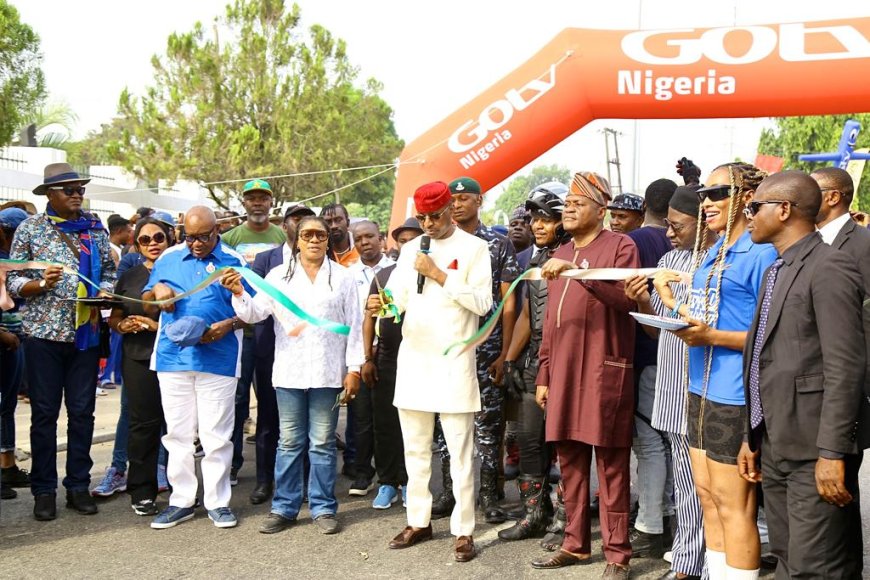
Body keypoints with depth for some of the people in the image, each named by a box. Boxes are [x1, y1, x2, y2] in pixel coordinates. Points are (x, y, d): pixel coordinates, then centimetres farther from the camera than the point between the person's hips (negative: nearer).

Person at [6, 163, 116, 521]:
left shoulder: (95, 229, 9)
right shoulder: (31, 228, 1)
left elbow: (110, 272, 12)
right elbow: (12, 281, 0)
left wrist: (102, 296, -7)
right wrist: (42, 283, -19)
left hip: (86, 333, 3)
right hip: (44, 332, -2)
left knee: (82, 411, 7)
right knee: (44, 413, 3)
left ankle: (78, 486, 17)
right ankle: (44, 491, 12)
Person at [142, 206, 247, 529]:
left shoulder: (234, 262, 3)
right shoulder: (169, 258, 11)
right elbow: (147, 307, 18)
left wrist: (227, 325, -16)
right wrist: (156, 290, -4)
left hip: (218, 359, -3)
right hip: (172, 357, 3)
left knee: (216, 435, 2)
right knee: (177, 433, 8)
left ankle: (217, 501, 14)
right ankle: (181, 500, 19)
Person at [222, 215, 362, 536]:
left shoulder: (342, 277, 6)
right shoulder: (278, 275, 8)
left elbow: (354, 326, 4)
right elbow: (254, 313, 0)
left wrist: (353, 369, -2)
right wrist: (239, 293, -20)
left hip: (328, 373, -1)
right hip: (289, 372, 1)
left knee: (322, 443, 5)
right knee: (289, 442, 7)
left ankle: (323, 507, 14)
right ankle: (284, 507, 15)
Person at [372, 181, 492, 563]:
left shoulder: (474, 248, -2)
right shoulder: (410, 249, 12)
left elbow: (483, 303, -11)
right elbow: (397, 298, 5)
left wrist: (441, 276, -15)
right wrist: (380, 304, -17)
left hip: (454, 362, -5)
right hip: (413, 359, 5)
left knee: (460, 452, -1)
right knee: (415, 449, 13)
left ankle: (463, 530, 7)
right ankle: (419, 521, 25)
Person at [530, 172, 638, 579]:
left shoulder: (620, 246, -1)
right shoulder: (559, 257, 19)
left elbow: (625, 297, -19)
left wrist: (577, 270, -27)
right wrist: (543, 375, 16)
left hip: (603, 372, -6)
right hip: (563, 374, 7)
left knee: (610, 464, -2)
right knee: (570, 462, 11)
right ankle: (576, 544, 22)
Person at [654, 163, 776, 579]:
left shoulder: (761, 252, -12)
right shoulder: (713, 253, 15)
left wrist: (711, 336, -23)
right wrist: (673, 304, 5)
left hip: (734, 396, -9)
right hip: (701, 389, 9)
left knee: (733, 505, -2)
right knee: (708, 498, 15)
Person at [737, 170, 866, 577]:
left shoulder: (829, 268, -12)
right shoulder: (776, 271, 17)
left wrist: (833, 453, -20)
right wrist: (753, 437, 17)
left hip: (814, 452, -9)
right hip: (775, 448, 9)